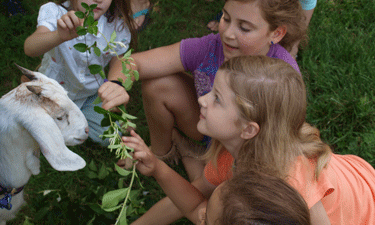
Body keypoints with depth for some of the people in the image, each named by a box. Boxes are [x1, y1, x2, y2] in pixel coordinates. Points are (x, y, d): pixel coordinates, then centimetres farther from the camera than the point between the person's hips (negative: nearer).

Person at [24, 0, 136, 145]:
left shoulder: (117, 24, -22)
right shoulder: (54, 12, -29)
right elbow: (30, 48, -47)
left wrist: (116, 85, -36)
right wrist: (60, 35, -70)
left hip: (91, 93, 2)